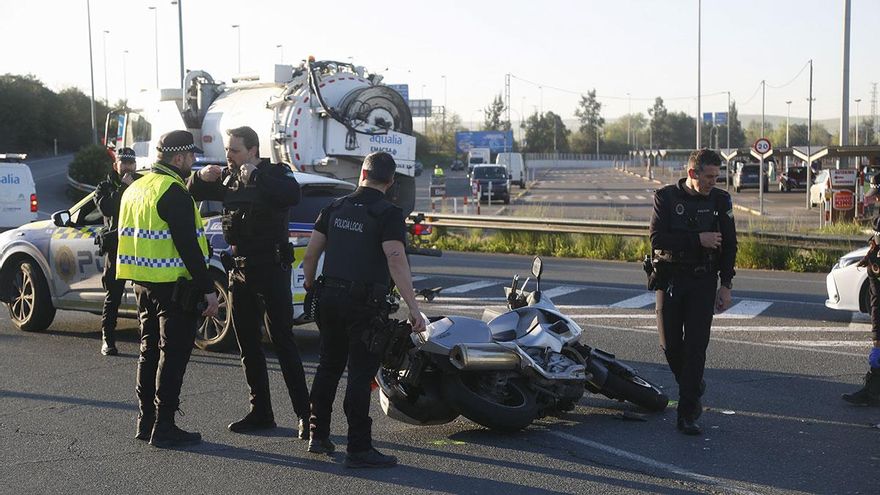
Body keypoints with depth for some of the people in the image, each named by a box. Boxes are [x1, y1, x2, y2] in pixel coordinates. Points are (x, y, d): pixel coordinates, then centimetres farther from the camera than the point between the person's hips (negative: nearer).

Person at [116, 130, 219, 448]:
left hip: (143, 284, 9)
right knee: (173, 354, -3)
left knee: (150, 351, 15)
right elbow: (188, 245, -20)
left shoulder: (136, 188, 14)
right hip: (173, 286, -9)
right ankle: (163, 427, 0)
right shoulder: (173, 191, -16)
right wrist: (208, 289, -18)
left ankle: (146, 421, 22)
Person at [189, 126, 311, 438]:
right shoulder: (228, 178, 13)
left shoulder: (276, 174, -5)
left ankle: (304, 413, -5)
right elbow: (194, 194, 18)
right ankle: (261, 412, 20)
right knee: (248, 346, 10)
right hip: (239, 270, 7)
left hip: (271, 269, -7)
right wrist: (201, 178, -3)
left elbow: (292, 196, -26)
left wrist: (256, 176, -25)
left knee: (283, 342, -9)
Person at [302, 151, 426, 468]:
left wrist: (311, 289, 24)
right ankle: (359, 449, 1)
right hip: (365, 305, -6)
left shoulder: (335, 208, 8)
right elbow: (396, 262, -22)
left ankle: (318, 436, 25)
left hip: (330, 298, 6)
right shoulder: (388, 214, -10)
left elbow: (310, 255, 9)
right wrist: (413, 308, -25)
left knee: (329, 367, 18)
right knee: (360, 374, -2)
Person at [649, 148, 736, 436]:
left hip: (704, 281, 0)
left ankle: (687, 414, -3)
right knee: (670, 345, 4)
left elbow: (729, 244, 5)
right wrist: (698, 239, -18)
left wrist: (726, 285, -1)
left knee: (696, 345, -7)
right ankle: (693, 387, 33)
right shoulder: (666, 197, -2)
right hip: (670, 279, 0)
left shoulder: (720, 200, 3)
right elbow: (657, 239, -13)